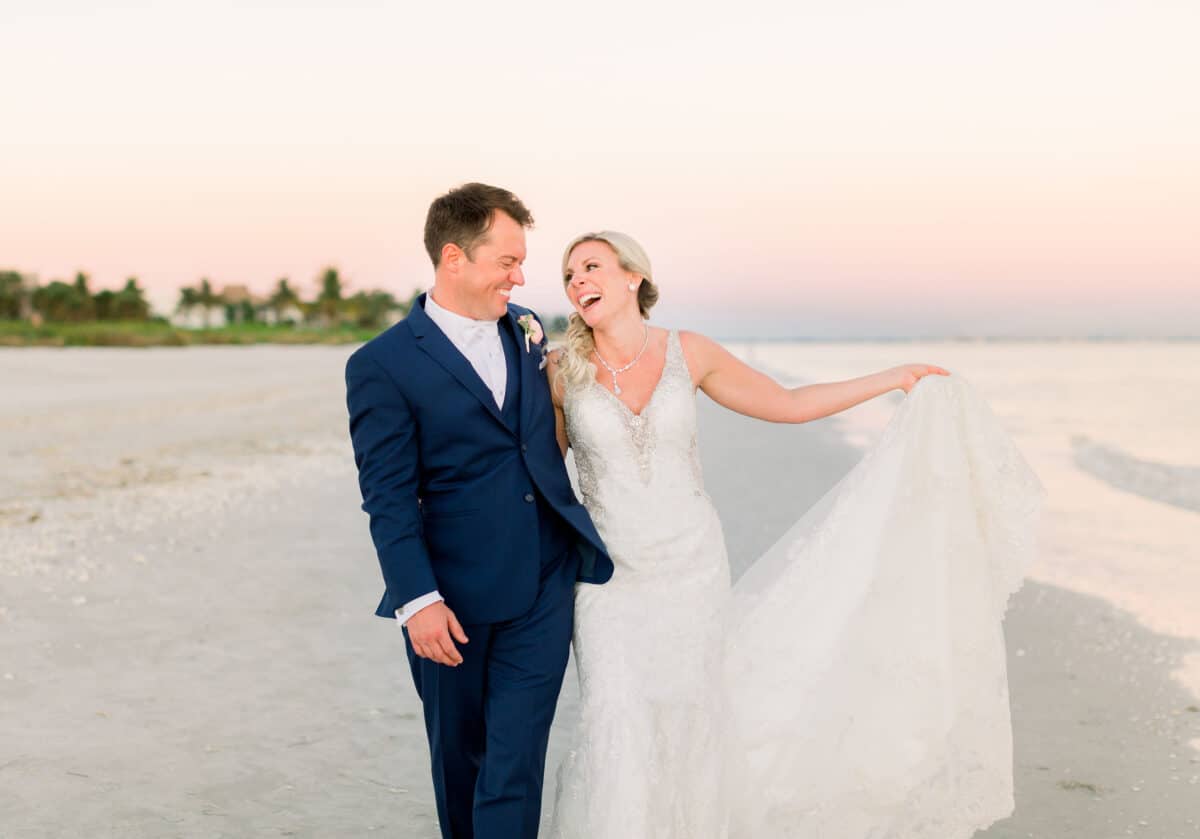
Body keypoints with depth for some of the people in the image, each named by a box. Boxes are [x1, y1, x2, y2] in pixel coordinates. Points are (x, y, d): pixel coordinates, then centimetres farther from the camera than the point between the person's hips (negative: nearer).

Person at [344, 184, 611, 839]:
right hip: (453, 600, -3)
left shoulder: (526, 328, 7)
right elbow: (387, 498, -13)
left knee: (515, 760, 0)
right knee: (458, 752, 17)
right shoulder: (382, 365, -10)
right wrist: (417, 599, -19)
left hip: (543, 589, 3)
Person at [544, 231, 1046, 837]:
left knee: (687, 731, 9)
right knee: (621, 740, -7)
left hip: (694, 569, 1)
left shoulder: (687, 353, -3)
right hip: (611, 579, -1)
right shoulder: (562, 372, -5)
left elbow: (787, 404, 7)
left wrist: (893, 379, 8)